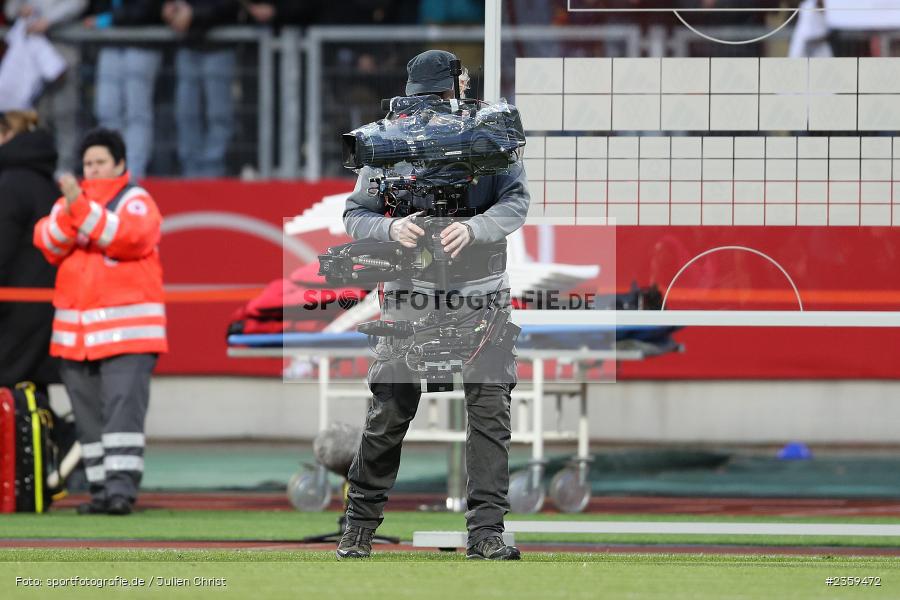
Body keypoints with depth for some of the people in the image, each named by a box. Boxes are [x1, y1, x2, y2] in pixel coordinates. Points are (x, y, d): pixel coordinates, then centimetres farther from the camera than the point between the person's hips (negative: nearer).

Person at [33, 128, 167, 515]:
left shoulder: (136, 201, 2)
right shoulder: (68, 201, 16)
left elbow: (125, 238, -18)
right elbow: (48, 246, 1)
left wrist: (82, 206, -24)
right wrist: (69, 211, -17)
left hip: (127, 328, -5)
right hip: (75, 330, 6)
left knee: (123, 407, -15)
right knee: (88, 414, 6)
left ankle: (121, 487, -19)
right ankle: (101, 489, 11)